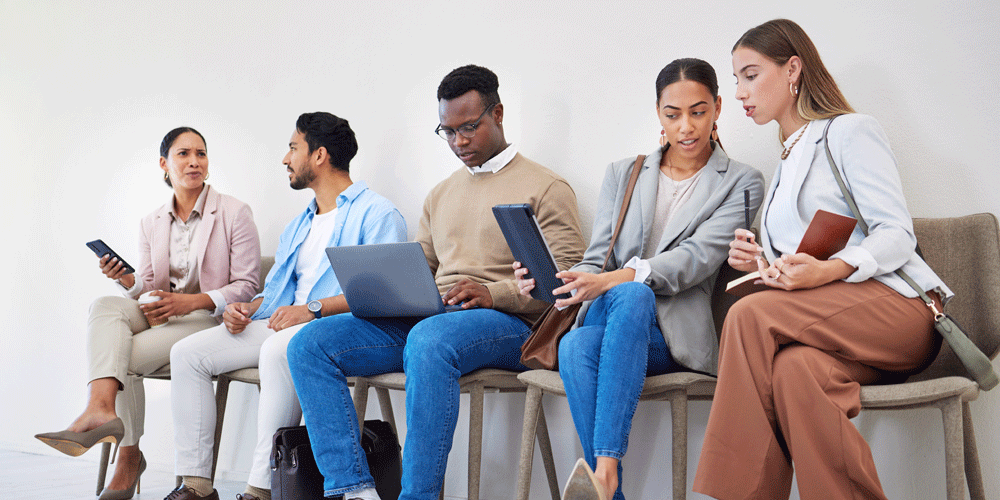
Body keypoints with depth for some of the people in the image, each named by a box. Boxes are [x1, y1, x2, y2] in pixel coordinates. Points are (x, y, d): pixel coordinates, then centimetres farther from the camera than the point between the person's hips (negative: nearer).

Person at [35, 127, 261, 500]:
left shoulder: (234, 213, -2)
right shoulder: (152, 223, 13)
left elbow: (246, 285, -4)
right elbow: (147, 289, 14)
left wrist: (192, 301, -18)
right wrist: (125, 279, -10)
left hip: (208, 318, -5)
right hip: (158, 314, 5)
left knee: (124, 358, -26)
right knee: (105, 305, -28)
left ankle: (129, 457, -19)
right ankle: (101, 410, -41)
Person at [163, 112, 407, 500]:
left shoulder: (377, 213, -1)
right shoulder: (297, 226, 28)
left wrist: (315, 308, -23)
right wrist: (247, 309, 5)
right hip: (281, 323, 8)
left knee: (278, 348, -39)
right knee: (188, 352, -7)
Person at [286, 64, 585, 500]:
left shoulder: (546, 188, 5)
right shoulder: (441, 194, 26)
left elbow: (566, 280, -5)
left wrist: (492, 293, -18)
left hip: (507, 324, -6)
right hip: (423, 321, 7)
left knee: (429, 339, -41)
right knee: (309, 344, -11)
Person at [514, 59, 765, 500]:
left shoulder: (741, 183, 10)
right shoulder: (622, 174, 20)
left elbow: (699, 256, -7)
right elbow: (597, 259, 12)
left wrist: (616, 280, -25)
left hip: (674, 332, -3)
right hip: (609, 318, 3)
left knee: (631, 294, -38)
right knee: (575, 346, -35)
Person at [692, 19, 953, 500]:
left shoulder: (851, 131, 5)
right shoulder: (786, 163, 28)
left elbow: (897, 235, -7)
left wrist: (826, 271, -25)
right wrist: (761, 261, 5)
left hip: (894, 304, -5)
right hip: (834, 323, 5)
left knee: (751, 314, -29)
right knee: (795, 367, -33)